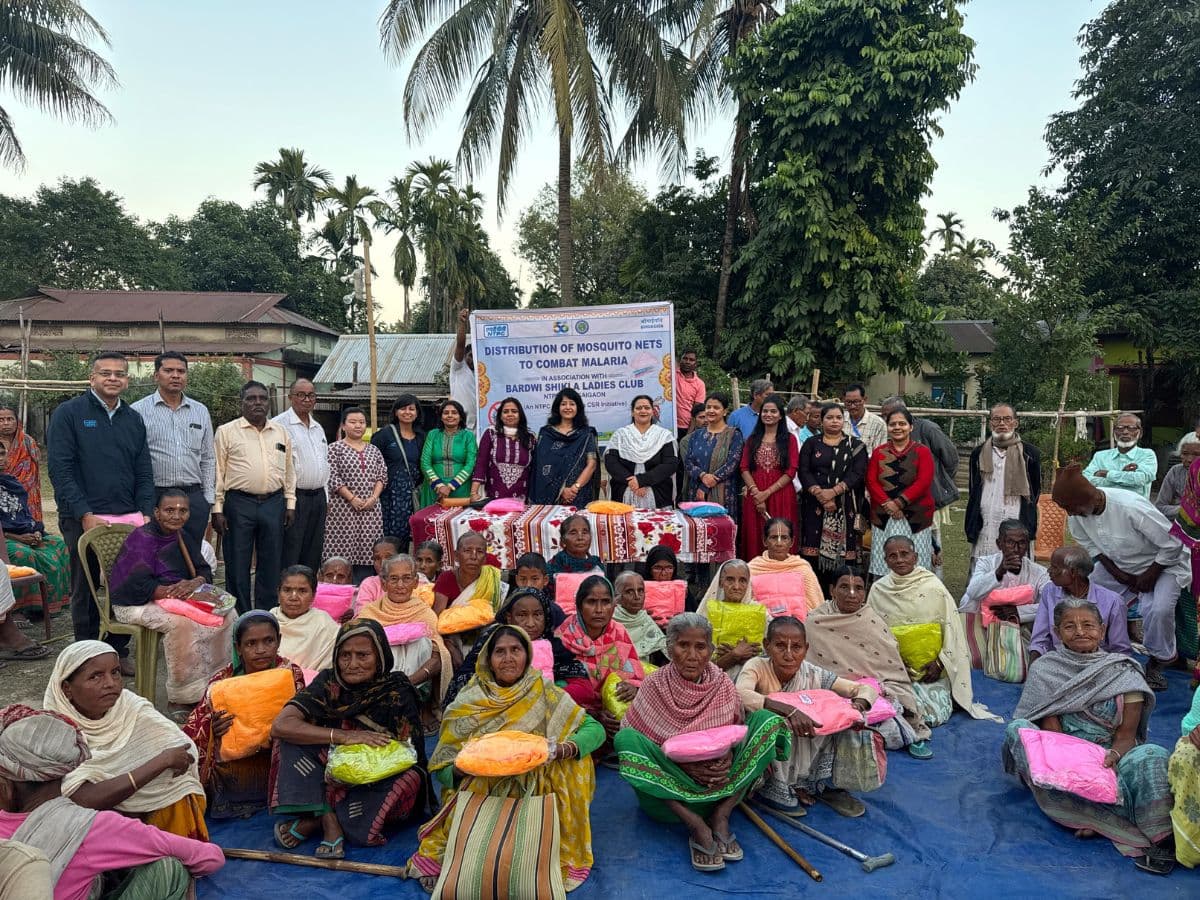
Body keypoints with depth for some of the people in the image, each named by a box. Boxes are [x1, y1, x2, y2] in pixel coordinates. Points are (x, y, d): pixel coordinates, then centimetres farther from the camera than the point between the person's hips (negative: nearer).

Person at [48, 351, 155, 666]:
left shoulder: (134, 419, 11)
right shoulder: (68, 413, -2)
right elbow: (60, 469, -9)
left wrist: (146, 514, -2)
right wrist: (85, 515, -16)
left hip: (129, 520, 4)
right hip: (83, 519, -3)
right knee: (85, 590, 7)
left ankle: (119, 650, 21)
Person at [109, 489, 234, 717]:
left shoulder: (184, 537, 10)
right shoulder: (141, 538, -14)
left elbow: (204, 571, 6)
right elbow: (140, 586, -23)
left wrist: (195, 583, -18)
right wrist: (177, 592, -29)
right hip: (135, 604, -7)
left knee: (225, 615, -13)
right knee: (181, 623, -34)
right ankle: (182, 698, -22)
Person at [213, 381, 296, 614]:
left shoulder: (281, 433, 12)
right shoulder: (227, 431, 2)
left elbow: (289, 470, 16)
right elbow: (218, 472, 0)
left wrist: (290, 503, 9)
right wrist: (217, 509, -4)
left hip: (274, 503, 3)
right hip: (239, 503, -3)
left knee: (270, 565, 8)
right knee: (237, 566, 3)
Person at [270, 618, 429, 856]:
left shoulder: (398, 693, -11)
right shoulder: (328, 682, -7)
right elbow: (280, 726, -19)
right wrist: (343, 736, -29)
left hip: (377, 785, -1)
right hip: (331, 775, 2)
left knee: (408, 780, -32)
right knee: (295, 733, -16)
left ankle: (312, 822, -20)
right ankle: (329, 821, -25)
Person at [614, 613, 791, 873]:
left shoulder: (723, 686, -2)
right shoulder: (654, 686, -8)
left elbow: (738, 734, 7)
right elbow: (631, 741, -8)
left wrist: (728, 756, -17)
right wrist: (684, 763, -20)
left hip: (720, 784, 2)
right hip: (670, 786, -2)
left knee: (767, 719, -11)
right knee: (625, 739, -27)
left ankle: (721, 815, -19)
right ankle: (696, 825, -27)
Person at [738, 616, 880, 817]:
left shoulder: (814, 675, -10)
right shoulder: (757, 667, -20)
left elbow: (867, 689, -4)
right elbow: (740, 695, -42)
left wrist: (858, 705, -28)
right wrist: (788, 710, -48)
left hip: (805, 756, 3)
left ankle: (827, 785, 4)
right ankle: (771, 788, -9)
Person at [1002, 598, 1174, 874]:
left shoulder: (1124, 673, 4)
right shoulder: (1044, 670, 2)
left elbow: (1127, 733, -2)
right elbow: (1050, 727, -5)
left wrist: (1113, 756, -24)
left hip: (1110, 756, 0)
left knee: (1152, 756, -32)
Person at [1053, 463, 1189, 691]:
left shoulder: (1131, 508, -38)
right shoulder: (1077, 515, -19)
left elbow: (1173, 544, -25)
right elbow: (1087, 543, 2)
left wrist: (1150, 576, -19)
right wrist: (1115, 571, -8)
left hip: (1161, 563, -6)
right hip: (1117, 566, 6)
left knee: (1158, 610, -29)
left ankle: (1157, 665, -3)